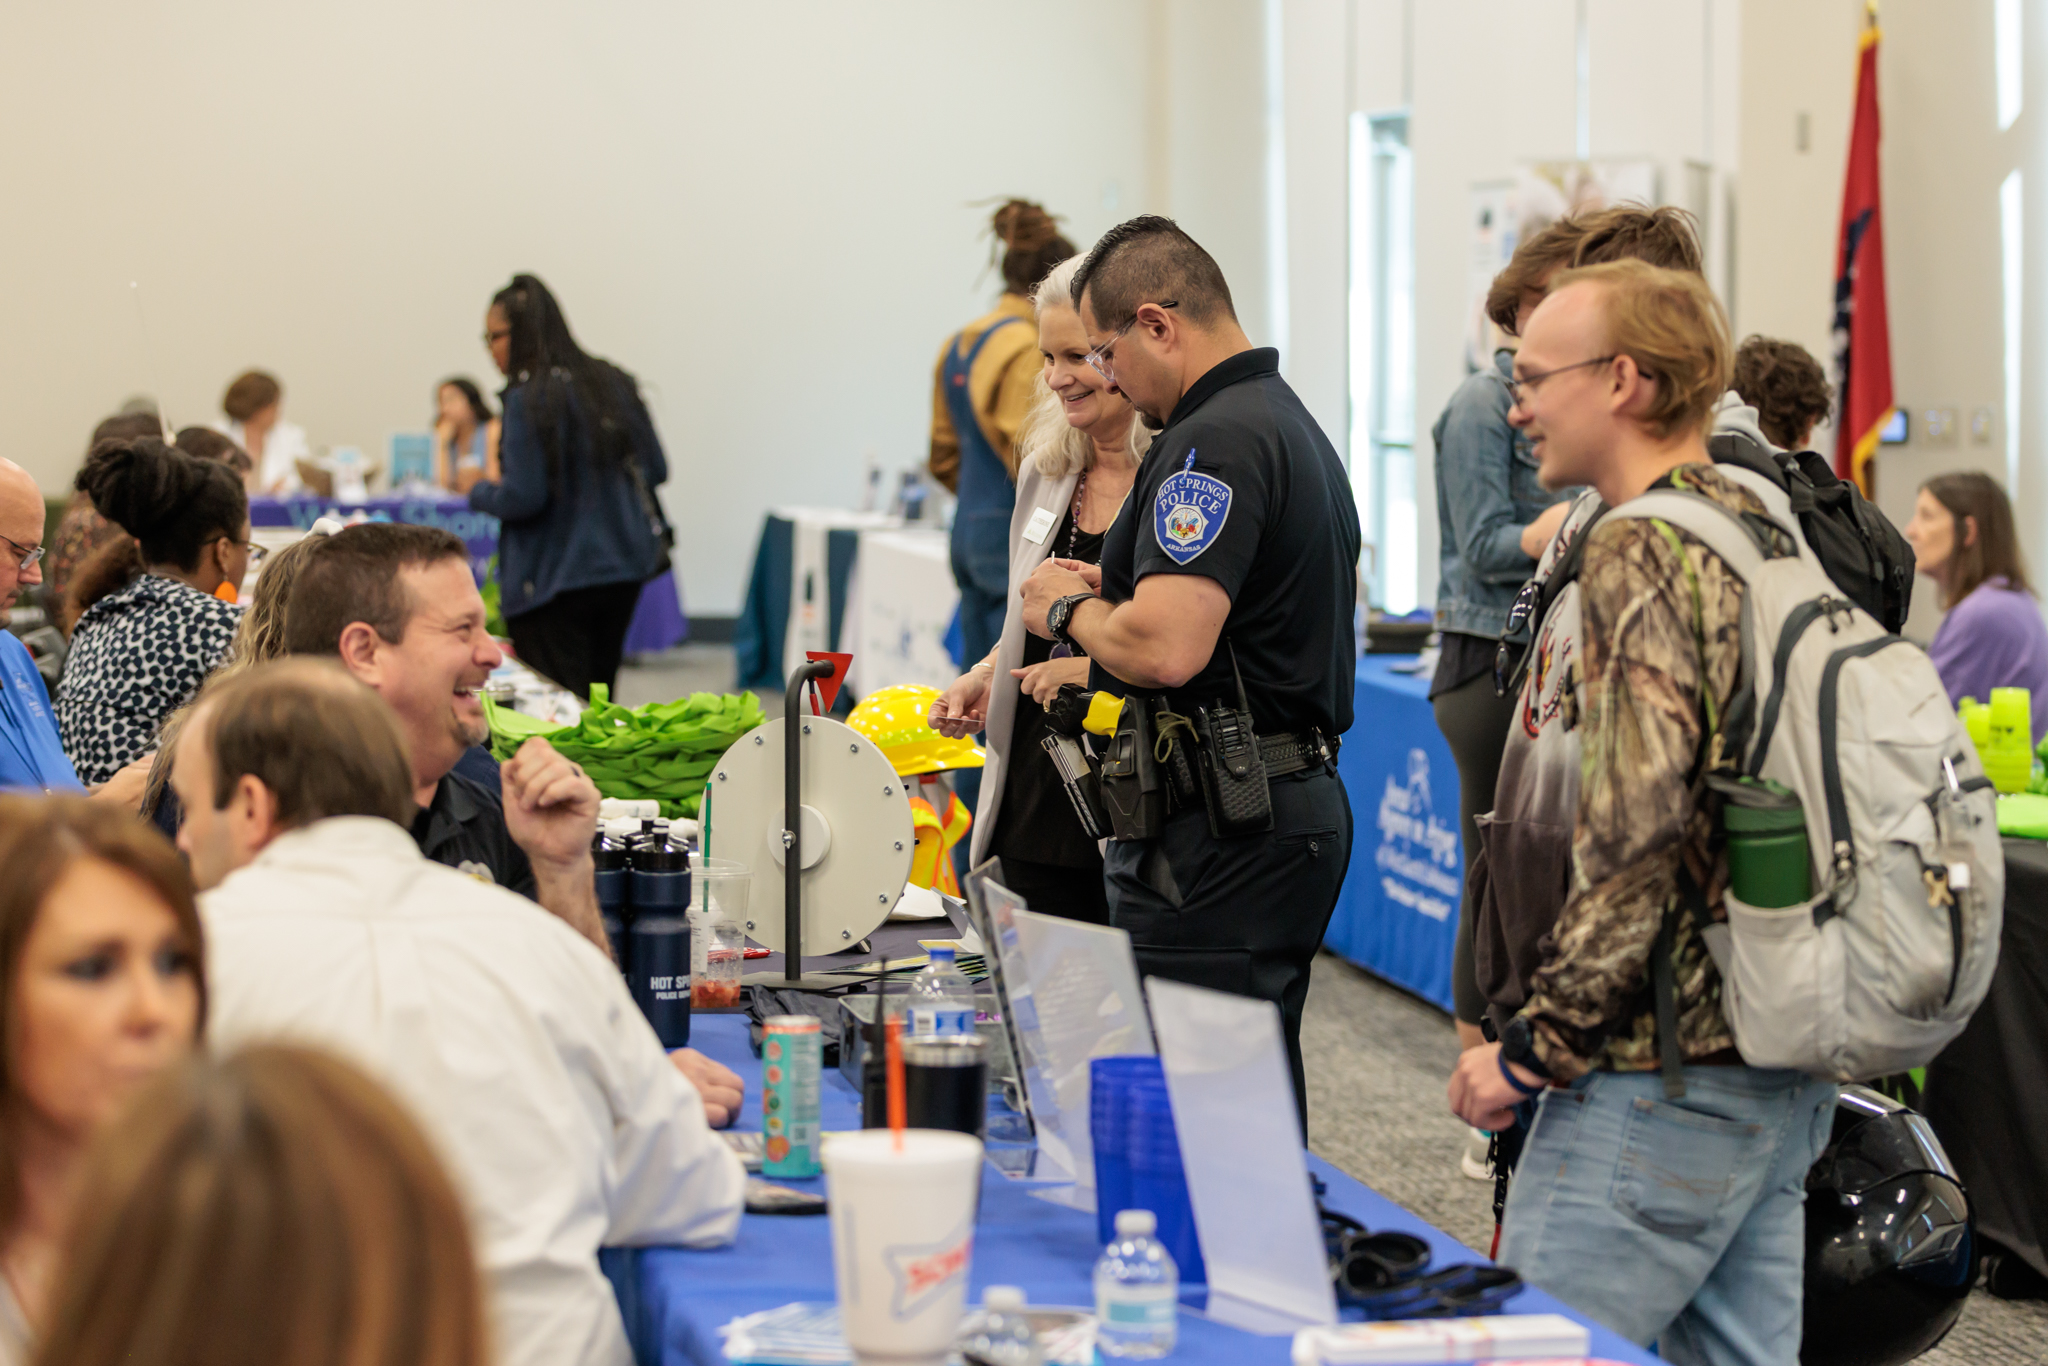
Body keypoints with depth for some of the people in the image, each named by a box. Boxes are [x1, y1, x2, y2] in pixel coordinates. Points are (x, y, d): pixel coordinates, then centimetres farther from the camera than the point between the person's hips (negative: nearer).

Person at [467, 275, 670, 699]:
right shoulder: (615, 383, 6)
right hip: (623, 568, 8)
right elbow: (654, 470, 10)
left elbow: (523, 498, -19)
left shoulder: (529, 398, -15)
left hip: (553, 581, -7)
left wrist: (478, 491, 1)